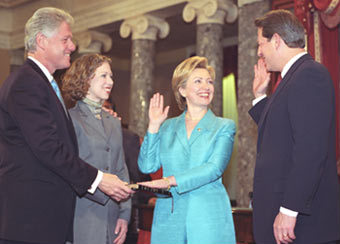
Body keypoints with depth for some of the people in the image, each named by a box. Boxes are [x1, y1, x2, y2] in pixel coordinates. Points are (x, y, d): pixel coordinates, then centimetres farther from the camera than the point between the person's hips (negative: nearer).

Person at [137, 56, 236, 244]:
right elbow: (147, 166, 5)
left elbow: (215, 168, -9)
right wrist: (153, 126, -1)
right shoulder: (167, 127, 12)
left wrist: (171, 180, -17)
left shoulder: (224, 127, 5)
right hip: (169, 217, 2)